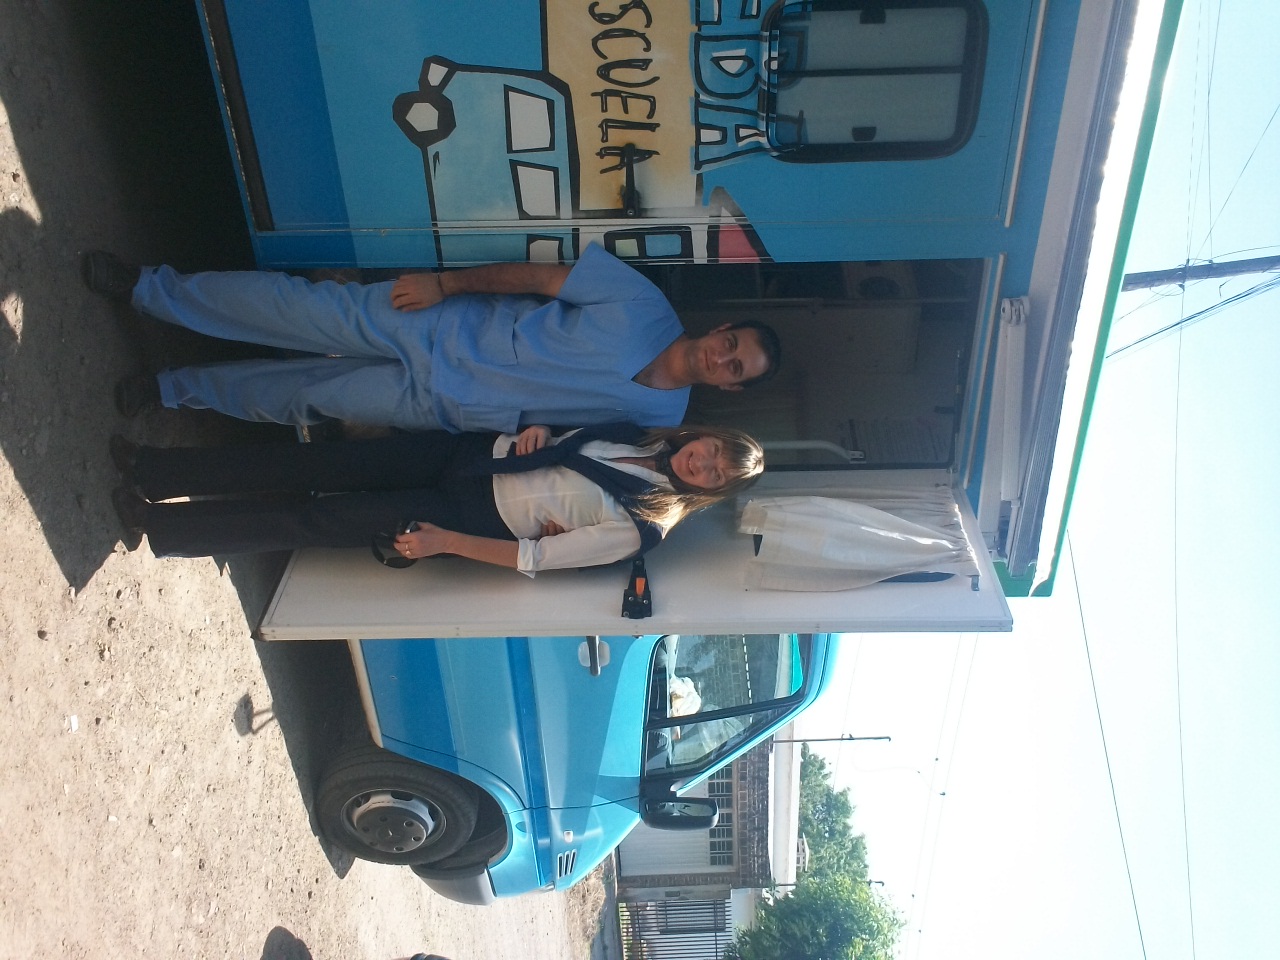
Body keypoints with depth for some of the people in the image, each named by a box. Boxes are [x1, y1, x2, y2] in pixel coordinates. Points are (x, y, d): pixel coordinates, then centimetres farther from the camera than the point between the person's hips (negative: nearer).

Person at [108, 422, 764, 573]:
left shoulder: (641, 528, -17)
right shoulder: (648, 435, 3)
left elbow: (536, 557, -19)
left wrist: (443, 541, -20)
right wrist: (537, 434, -7)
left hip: (476, 519, -5)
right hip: (476, 454, 6)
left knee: (315, 520, -10)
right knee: (326, 463, -4)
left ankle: (156, 526, 3)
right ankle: (150, 471, 5)